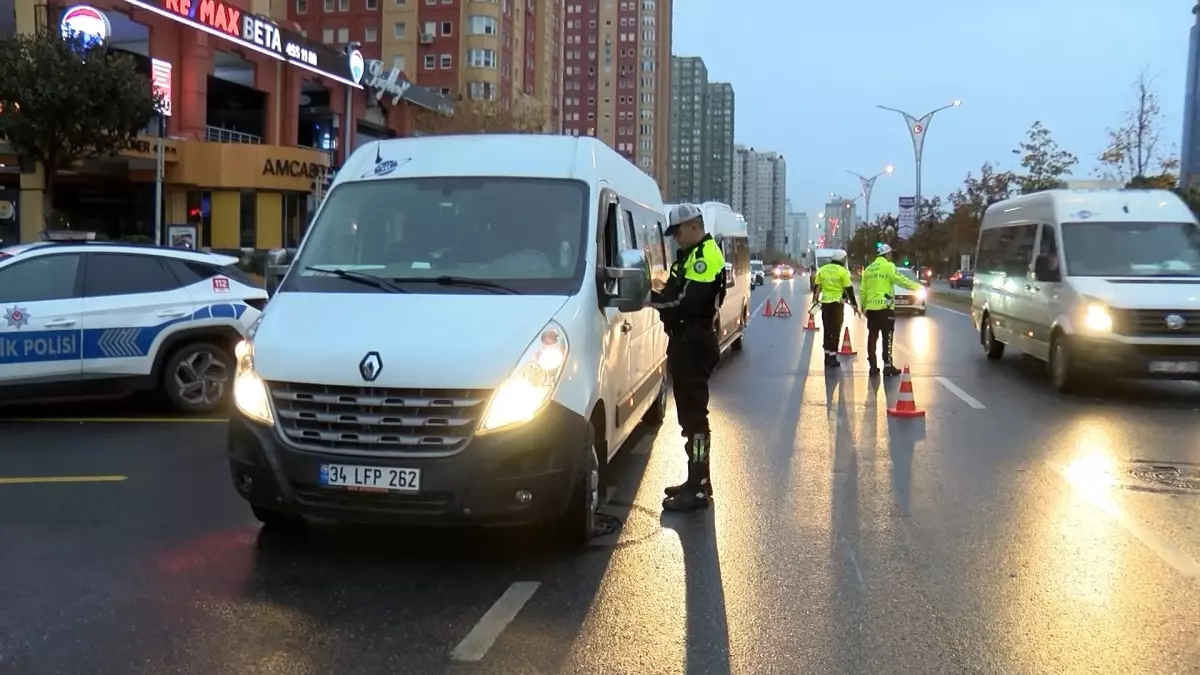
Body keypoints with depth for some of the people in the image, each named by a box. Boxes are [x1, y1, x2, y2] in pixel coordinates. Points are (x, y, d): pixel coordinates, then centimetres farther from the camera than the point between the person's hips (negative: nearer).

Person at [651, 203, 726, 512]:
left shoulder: (706, 256, -14)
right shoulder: (691, 255, 19)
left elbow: (689, 302, -24)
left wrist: (652, 297, -16)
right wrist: (665, 289, 2)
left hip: (695, 344, -11)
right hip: (686, 341, 11)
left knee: (694, 414, -9)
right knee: (689, 413, 15)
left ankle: (698, 489, -6)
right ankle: (697, 480, 24)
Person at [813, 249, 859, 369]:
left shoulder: (822, 270, 8)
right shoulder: (843, 271, -7)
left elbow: (817, 287, 11)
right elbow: (849, 290, -6)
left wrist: (815, 301, 20)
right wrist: (854, 305, 0)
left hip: (825, 303, 5)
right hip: (837, 303, -5)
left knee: (827, 331, 14)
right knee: (835, 331, 0)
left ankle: (827, 357, 17)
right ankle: (832, 358, -2)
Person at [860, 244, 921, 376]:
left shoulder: (868, 269, 13)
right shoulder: (888, 266, -6)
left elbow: (863, 290, 13)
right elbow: (901, 280, -11)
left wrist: (863, 307, 21)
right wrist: (917, 286, 0)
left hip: (871, 308, 6)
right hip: (885, 307, -6)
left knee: (872, 337, 8)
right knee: (887, 337, -2)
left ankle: (873, 366, 9)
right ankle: (887, 366, -5)